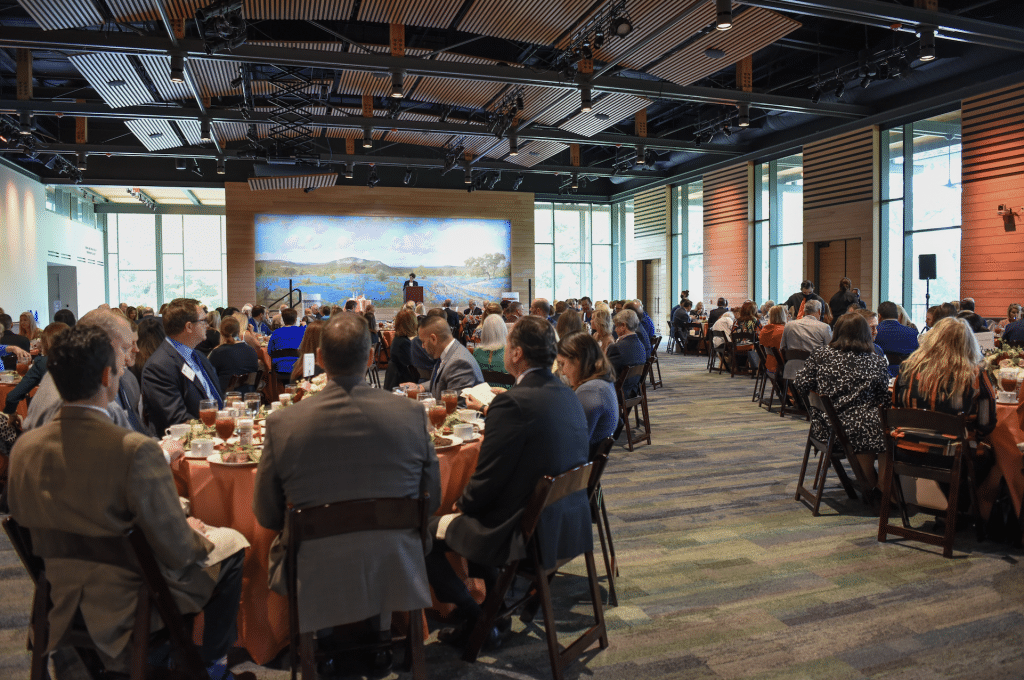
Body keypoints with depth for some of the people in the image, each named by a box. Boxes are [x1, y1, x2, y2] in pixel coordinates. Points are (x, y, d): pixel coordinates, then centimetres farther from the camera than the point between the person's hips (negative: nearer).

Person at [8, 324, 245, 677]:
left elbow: (24, 522, 7)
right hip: (127, 614, -6)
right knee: (231, 549, 16)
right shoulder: (137, 451, -30)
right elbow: (179, 552, -24)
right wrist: (196, 536, -1)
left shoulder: (23, 447, -10)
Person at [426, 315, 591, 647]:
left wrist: (462, 503, 2)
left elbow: (487, 480, -18)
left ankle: (475, 621, 16)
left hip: (528, 532, -9)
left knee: (427, 533, 6)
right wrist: (490, 411, 25)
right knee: (473, 512, 30)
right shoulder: (567, 395, 2)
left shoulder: (514, 402, -24)